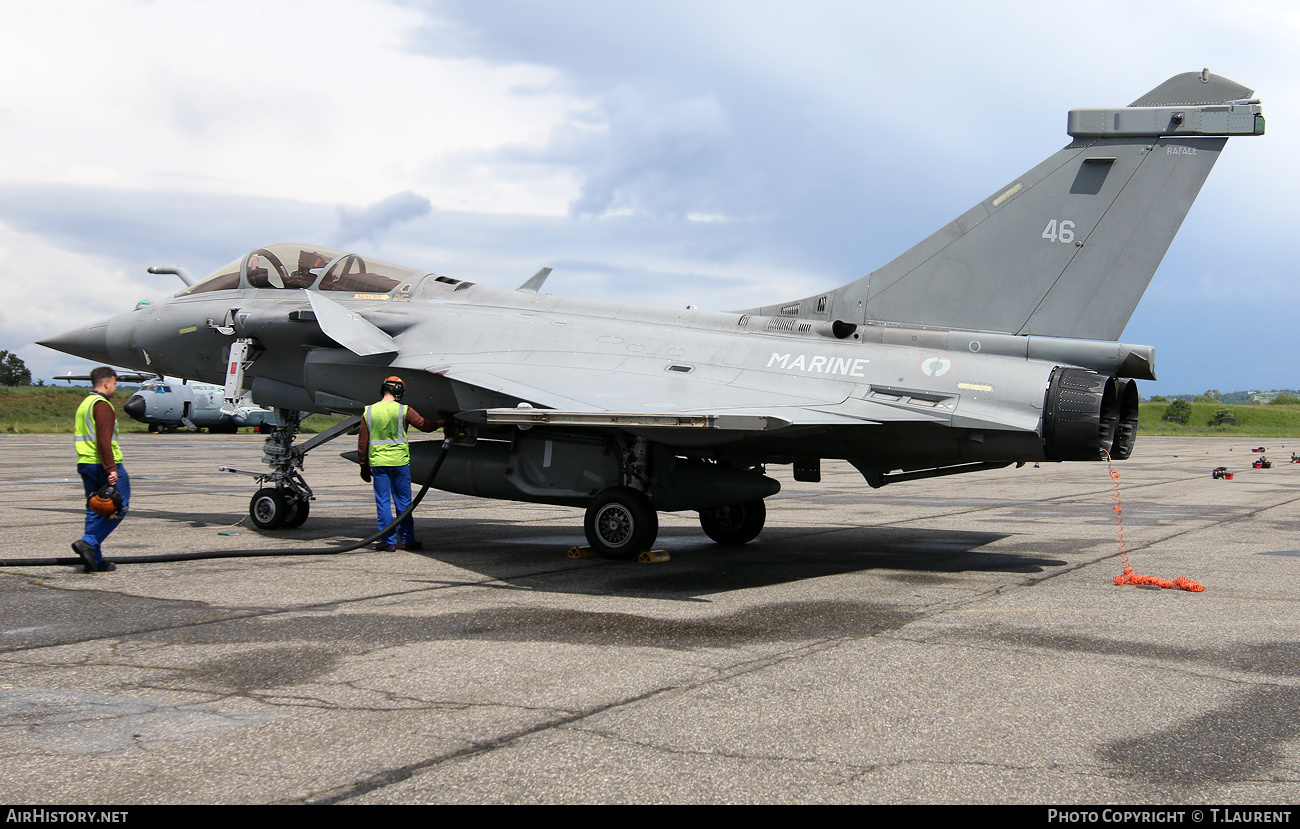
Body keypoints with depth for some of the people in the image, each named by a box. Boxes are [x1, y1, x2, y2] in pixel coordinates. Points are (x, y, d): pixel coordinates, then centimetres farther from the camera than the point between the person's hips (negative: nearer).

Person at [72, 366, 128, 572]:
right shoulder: (102, 405, -12)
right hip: (103, 464, -9)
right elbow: (104, 440, -21)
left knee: (95, 510, 10)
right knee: (118, 506, -1)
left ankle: (95, 560, 8)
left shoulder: (84, 405, 19)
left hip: (85, 463, 9)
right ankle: (89, 543, -12)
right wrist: (111, 468, -23)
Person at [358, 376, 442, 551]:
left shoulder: (369, 411, 4)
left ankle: (389, 541, 5)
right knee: (403, 502, 7)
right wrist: (442, 421, 21)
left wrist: (364, 466, 13)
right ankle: (408, 540, 13)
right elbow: (425, 426, 2)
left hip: (377, 462, 2)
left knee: (383, 502, 5)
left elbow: (362, 442, 6)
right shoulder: (404, 411, -5)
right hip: (399, 461, -2)